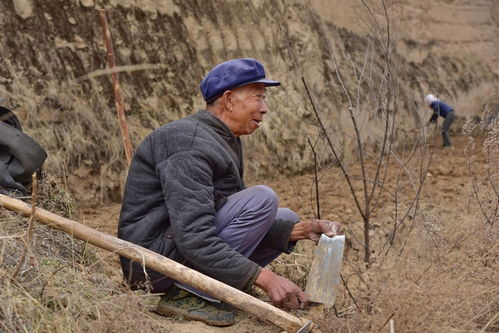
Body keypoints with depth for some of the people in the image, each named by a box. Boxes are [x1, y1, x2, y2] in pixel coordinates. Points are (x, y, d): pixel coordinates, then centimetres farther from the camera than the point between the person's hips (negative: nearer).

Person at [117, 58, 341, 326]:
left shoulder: (225, 142, 12)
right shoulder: (191, 144, -21)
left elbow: (246, 221, 11)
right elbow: (194, 240, -29)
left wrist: (303, 229, -4)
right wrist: (265, 278, -30)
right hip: (152, 259, -10)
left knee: (285, 219, 10)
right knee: (262, 200, -19)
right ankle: (188, 295, -14)